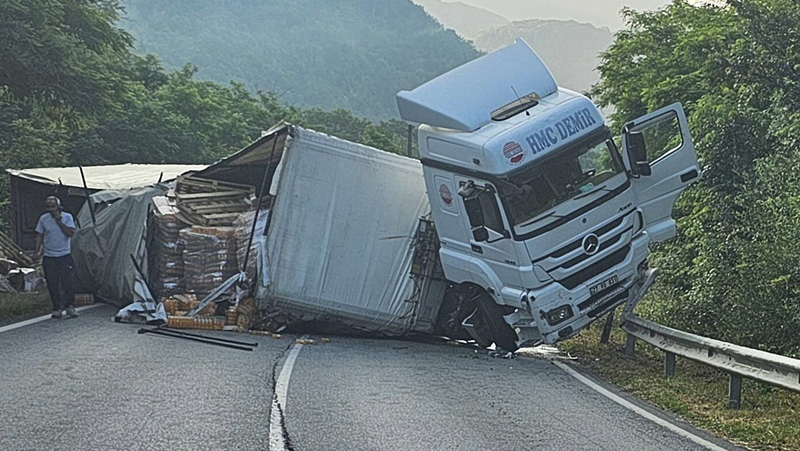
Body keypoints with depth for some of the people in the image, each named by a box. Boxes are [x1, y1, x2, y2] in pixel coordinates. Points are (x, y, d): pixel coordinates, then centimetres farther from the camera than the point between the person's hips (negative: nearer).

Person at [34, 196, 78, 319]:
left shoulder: (67, 217, -3)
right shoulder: (43, 219, 1)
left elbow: (71, 234, -13)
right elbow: (39, 236, 9)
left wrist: (59, 222, -20)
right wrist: (38, 251, -2)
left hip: (65, 256, -1)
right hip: (49, 257, 2)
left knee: (67, 282, -6)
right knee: (52, 285, 1)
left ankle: (70, 307, 4)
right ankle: (57, 309, 9)